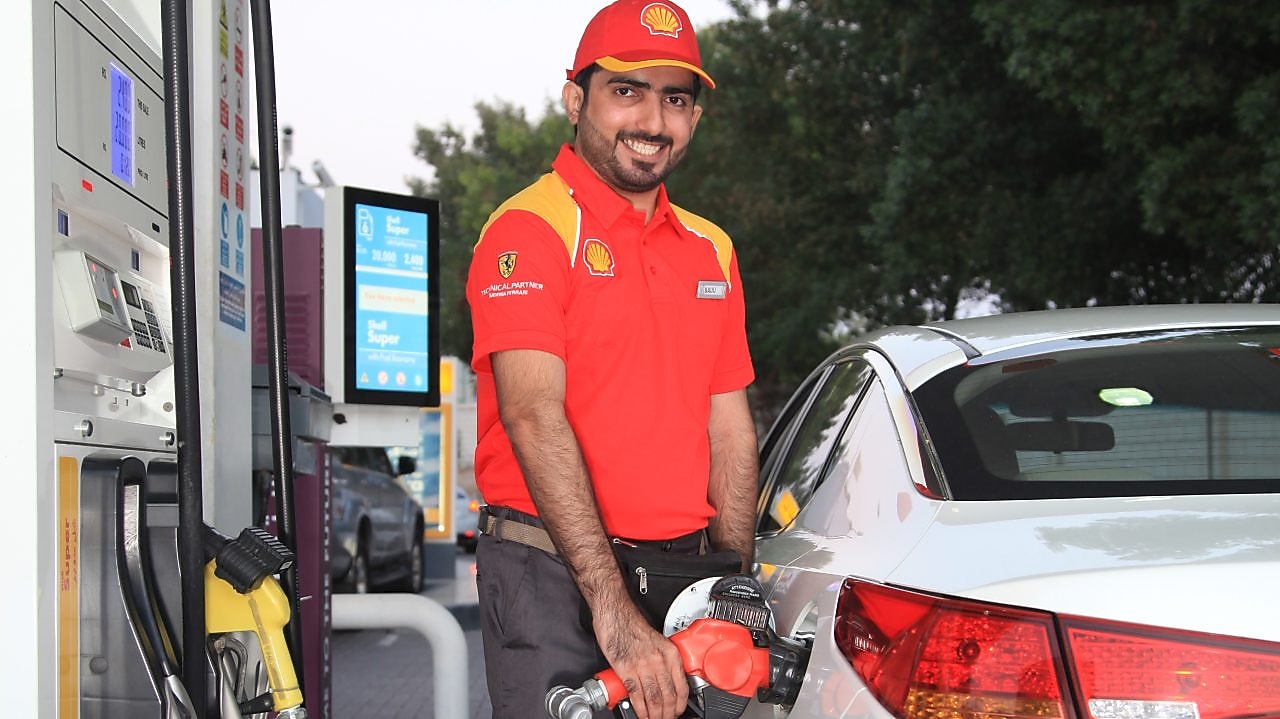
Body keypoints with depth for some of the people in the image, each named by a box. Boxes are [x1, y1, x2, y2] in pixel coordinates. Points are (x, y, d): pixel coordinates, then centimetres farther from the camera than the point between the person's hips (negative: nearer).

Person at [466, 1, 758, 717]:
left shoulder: (711, 249, 15)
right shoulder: (530, 229, -7)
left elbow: (730, 428, 15)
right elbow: (535, 417, -18)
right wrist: (613, 606, -25)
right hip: (554, 576, -6)